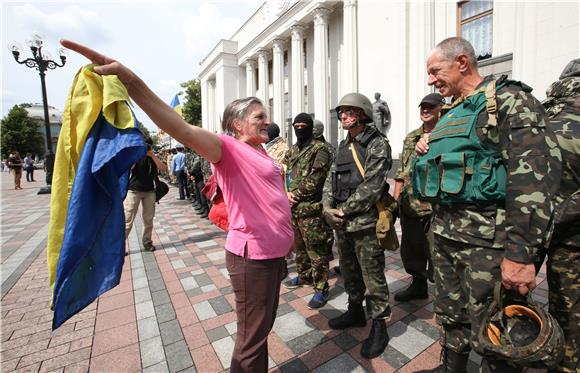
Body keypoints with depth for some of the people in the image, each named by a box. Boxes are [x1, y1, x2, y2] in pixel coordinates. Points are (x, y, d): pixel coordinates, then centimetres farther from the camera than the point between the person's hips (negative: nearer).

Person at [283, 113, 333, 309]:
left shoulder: (319, 149, -8)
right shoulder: (292, 150, 16)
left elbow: (314, 181, -16)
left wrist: (295, 195, -12)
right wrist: (286, 193, -3)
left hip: (311, 209, -8)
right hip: (293, 208, 8)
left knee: (316, 250, 1)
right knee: (298, 245, 21)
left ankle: (321, 289, 15)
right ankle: (304, 276, 41)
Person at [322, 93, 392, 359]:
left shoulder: (377, 144, -8)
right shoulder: (343, 145, 14)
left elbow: (371, 186, -17)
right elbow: (331, 178, 11)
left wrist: (343, 210, -14)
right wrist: (327, 207, -4)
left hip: (364, 223, -7)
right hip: (341, 223, 7)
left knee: (372, 276, 5)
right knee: (349, 271, 21)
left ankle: (379, 326, 25)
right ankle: (355, 311, 42)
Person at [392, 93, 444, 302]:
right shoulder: (410, 138, 14)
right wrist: (395, 199, 11)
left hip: (434, 208, -6)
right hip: (409, 206, 7)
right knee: (410, 249, 18)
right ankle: (418, 286, 38)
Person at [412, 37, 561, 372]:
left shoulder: (509, 100, -7)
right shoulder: (450, 114, 16)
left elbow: (534, 174, -18)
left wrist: (521, 252, -24)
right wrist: (426, 146, 5)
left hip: (487, 237, -7)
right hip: (444, 232, 8)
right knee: (451, 318, 21)